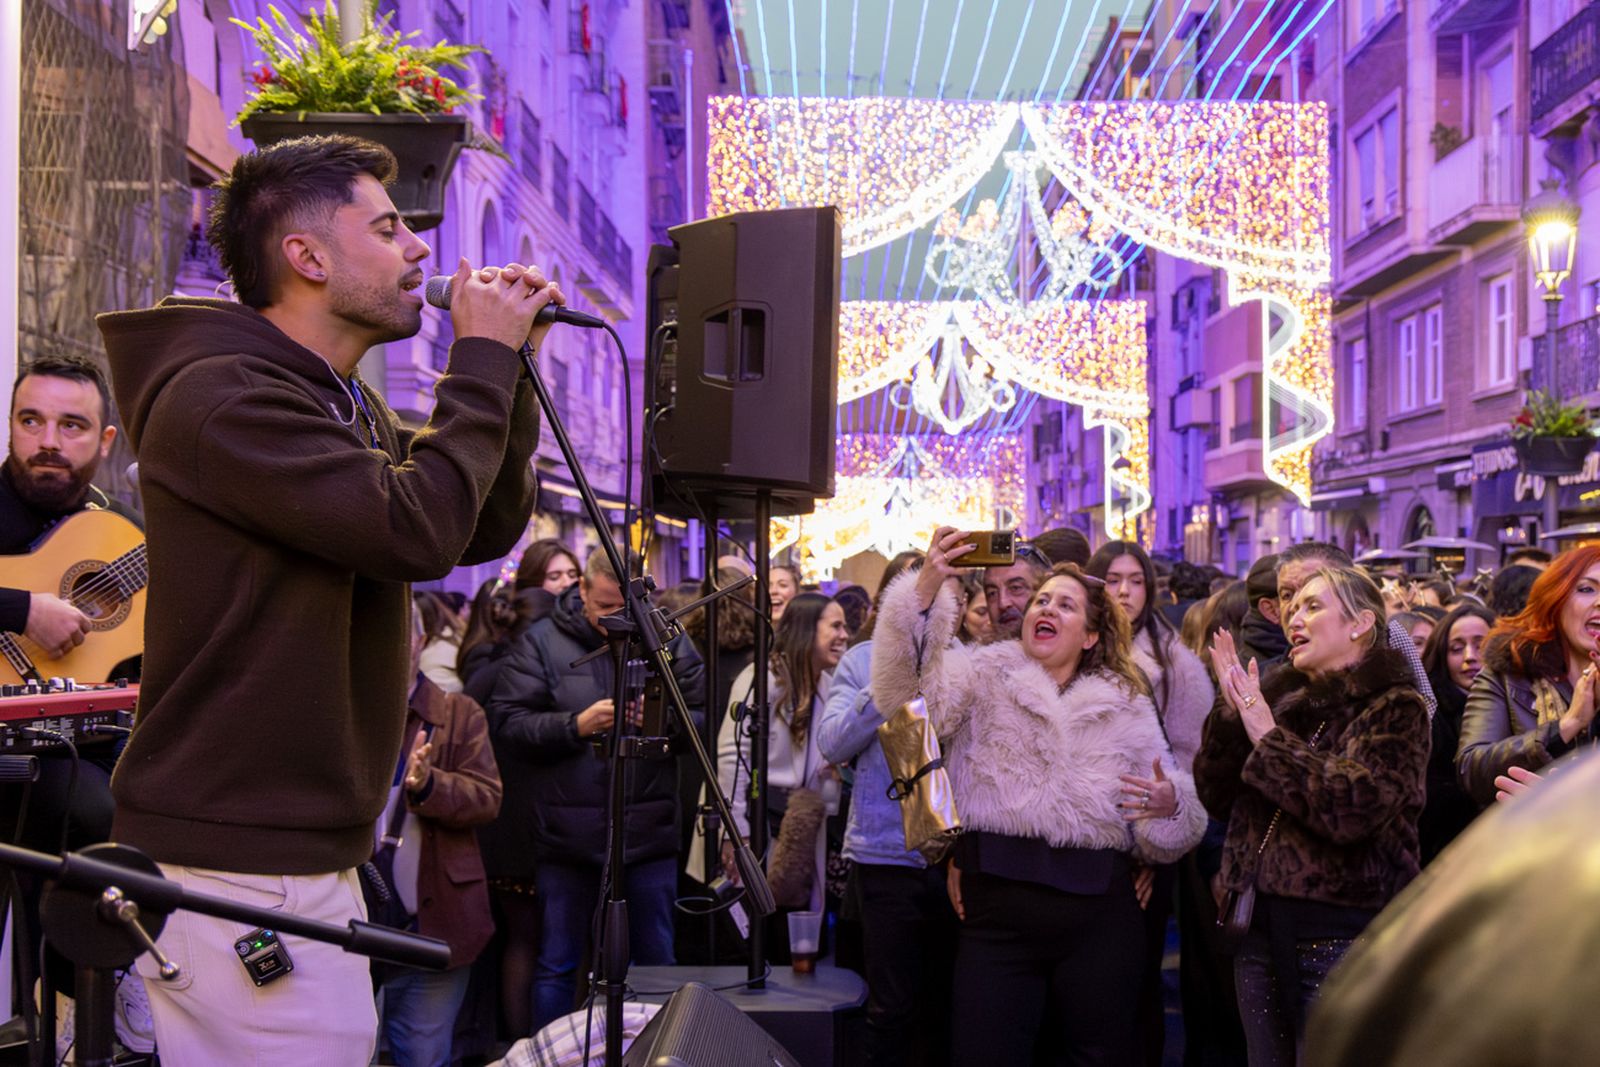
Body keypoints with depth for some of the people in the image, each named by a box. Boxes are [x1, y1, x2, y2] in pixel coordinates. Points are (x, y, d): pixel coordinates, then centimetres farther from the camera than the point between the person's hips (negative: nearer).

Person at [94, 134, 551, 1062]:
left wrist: (513, 369, 5)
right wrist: (483, 361, -13)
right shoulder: (219, 397, -16)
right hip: (236, 864, -10)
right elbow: (418, 530, -25)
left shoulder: (346, 404, 16)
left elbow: (485, 531, 15)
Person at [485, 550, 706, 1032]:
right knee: (556, 965, 9)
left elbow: (706, 717, 2)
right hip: (567, 833, -1)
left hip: (650, 830, 1)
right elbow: (506, 722, -6)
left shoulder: (669, 640, 4)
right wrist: (576, 725, -17)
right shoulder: (542, 641, 1)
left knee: (656, 959, 11)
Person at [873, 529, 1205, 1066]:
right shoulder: (984, 675, 8)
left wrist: (1170, 806, -11)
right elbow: (911, 693, -15)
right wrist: (926, 589, -27)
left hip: (1101, 915, 2)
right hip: (999, 905, -2)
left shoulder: (1126, 702, 14)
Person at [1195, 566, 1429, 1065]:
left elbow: (1355, 807, -21)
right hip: (1260, 926, 6)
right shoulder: (1281, 694, 12)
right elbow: (1216, 799, 8)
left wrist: (1270, 738, -15)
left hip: (1340, 933, -6)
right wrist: (1232, 712, -5)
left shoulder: (1396, 708, -6)